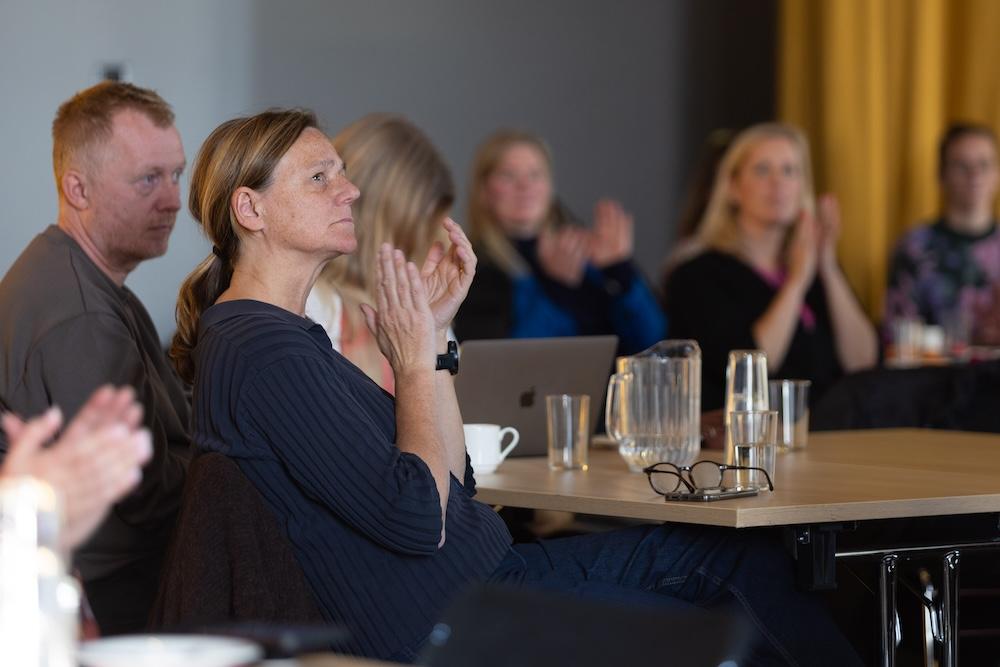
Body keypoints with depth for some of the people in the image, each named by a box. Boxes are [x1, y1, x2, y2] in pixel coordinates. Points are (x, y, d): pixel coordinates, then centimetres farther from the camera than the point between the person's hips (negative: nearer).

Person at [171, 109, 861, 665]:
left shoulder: (285, 336, 14)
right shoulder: (264, 351, -20)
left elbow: (453, 482, 12)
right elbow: (419, 519, -24)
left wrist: (434, 332, 4)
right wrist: (415, 359, -13)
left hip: (475, 572, 10)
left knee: (742, 561, 9)